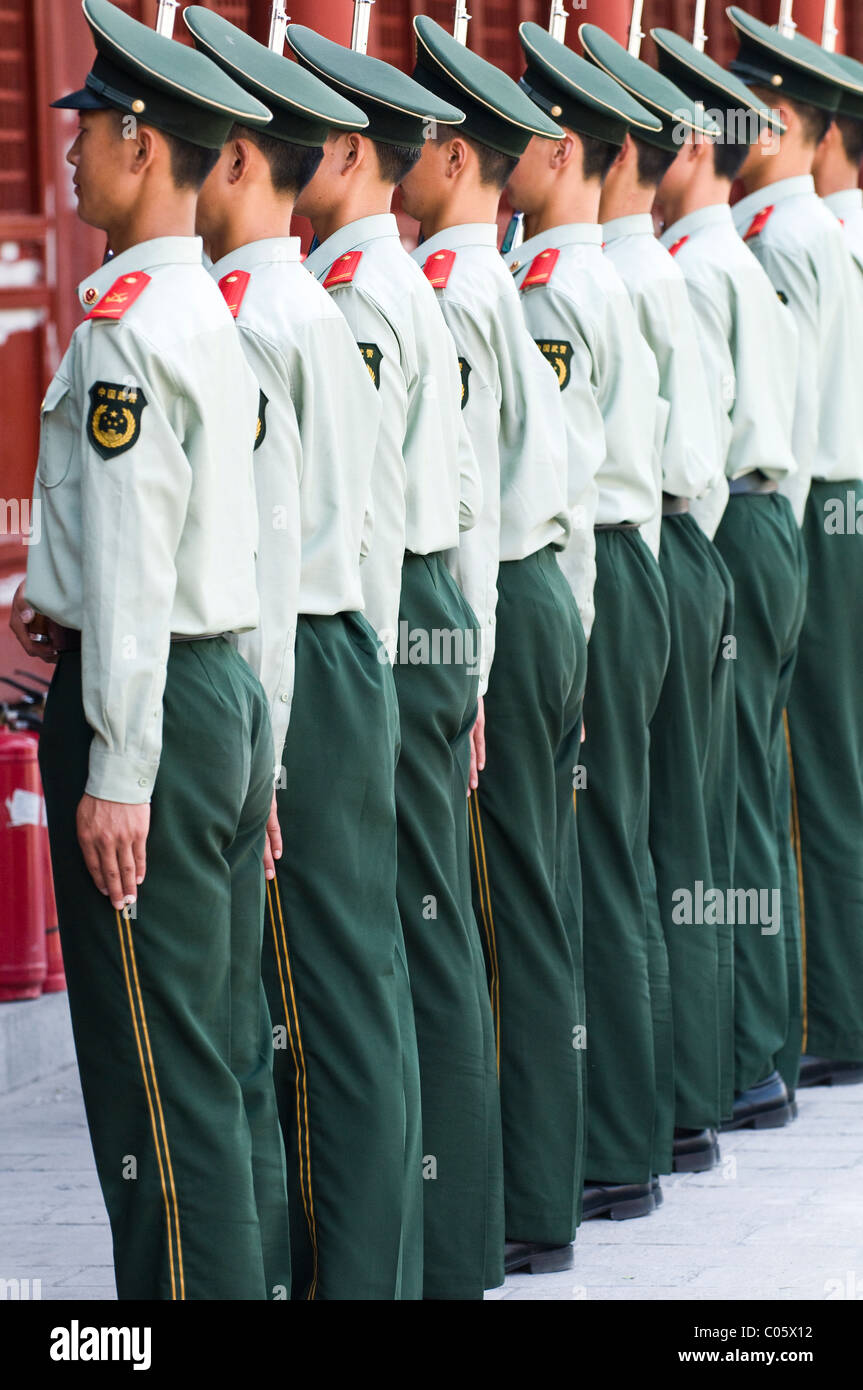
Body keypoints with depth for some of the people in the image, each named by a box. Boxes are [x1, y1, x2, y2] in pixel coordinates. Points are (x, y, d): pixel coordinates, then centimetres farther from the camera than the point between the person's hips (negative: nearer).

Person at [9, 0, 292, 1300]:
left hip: (152, 704, -9)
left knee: (157, 1077, -4)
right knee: (229, 1057, 14)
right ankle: (257, 1268, 20)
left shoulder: (126, 328, -16)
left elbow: (135, 561, -19)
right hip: (228, 686, 9)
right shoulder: (213, 315, 13)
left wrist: (117, 775, -18)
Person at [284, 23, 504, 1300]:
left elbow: (369, 516, -19)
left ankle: (444, 1252, 1)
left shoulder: (353, 300, -15)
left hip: (385, 634, -10)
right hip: (438, 620, 10)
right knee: (429, 933, 12)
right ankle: (457, 1231, 18)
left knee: (414, 936, -4)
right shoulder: (413, 290, 15)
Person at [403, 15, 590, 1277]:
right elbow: (580, 467, 16)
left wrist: (464, 684, -17)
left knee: (508, 911, -5)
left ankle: (528, 1214, -1)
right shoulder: (518, 288, 13)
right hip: (549, 593, 9)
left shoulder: (444, 296, -15)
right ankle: (550, 1171, 19)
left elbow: (465, 506, -18)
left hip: (494, 610, -9)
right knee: (539, 900, 13)